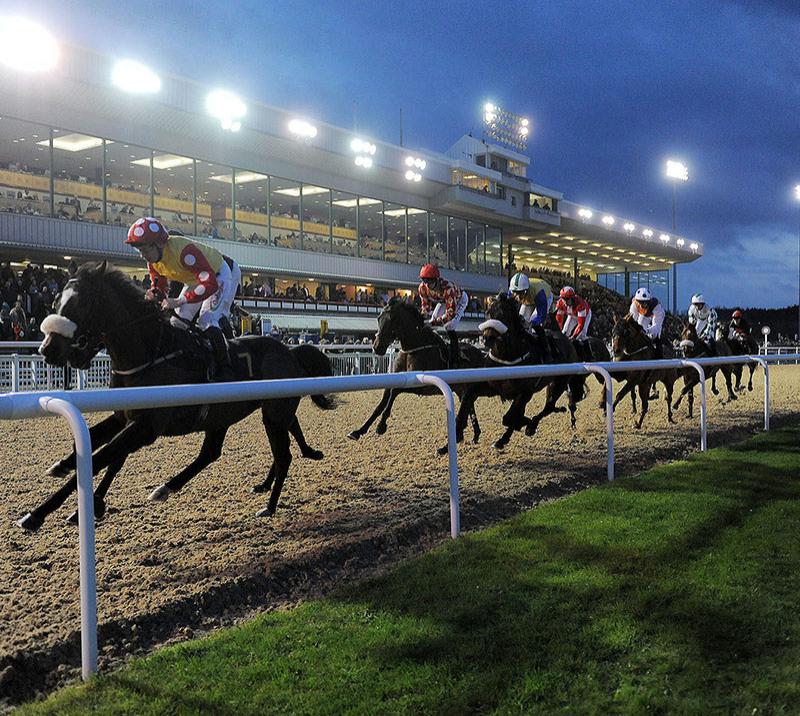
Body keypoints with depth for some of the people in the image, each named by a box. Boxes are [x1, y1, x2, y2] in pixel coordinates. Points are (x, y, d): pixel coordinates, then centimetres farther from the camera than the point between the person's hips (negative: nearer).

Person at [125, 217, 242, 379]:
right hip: (196, 279, 9)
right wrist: (152, 297, -23)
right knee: (177, 322, 4)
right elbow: (158, 286, 3)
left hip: (222, 273, -9)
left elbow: (210, 284, -44)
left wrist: (179, 301, -45)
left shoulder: (183, 250, -40)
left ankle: (225, 369, -18)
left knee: (207, 320, -23)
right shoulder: (153, 260, -13)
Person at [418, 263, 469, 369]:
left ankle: (453, 361, -20)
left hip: (460, 299, -7)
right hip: (443, 301, 7)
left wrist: (439, 321, -53)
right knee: (431, 325, -2)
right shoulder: (422, 287, -26)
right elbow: (425, 305, -12)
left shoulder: (447, 287, -45)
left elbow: (451, 311, -44)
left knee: (449, 327, -24)